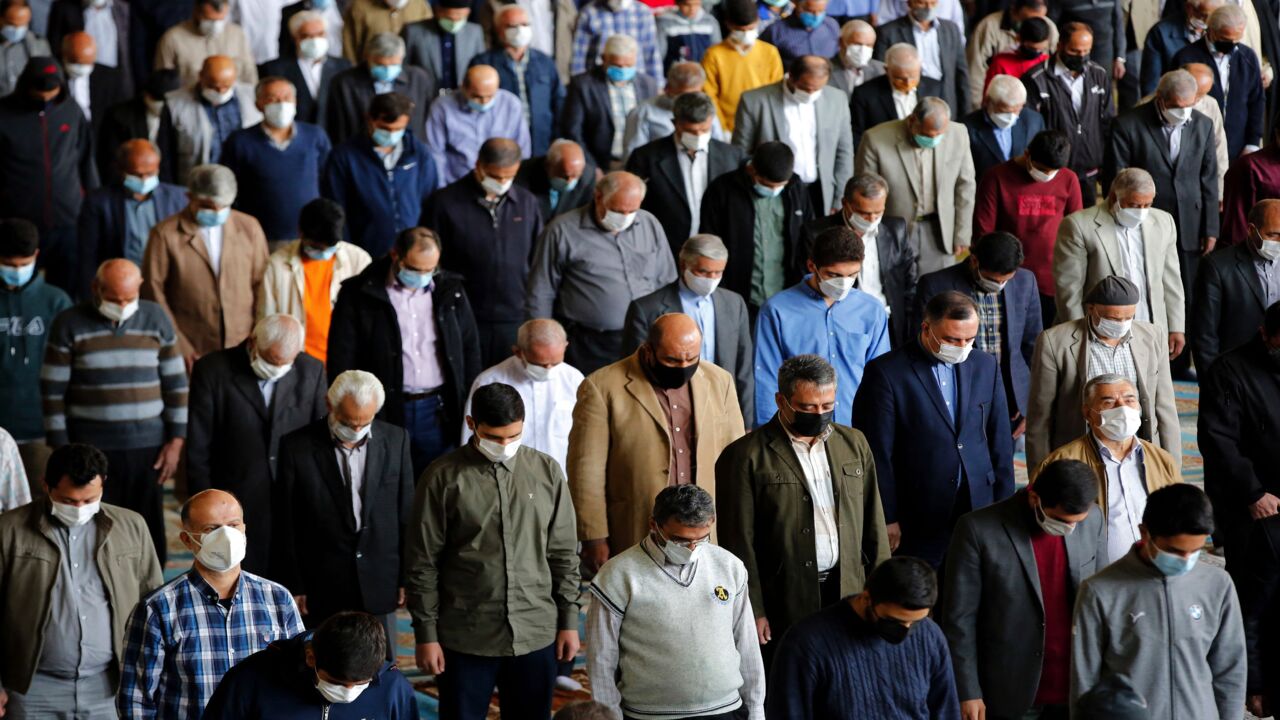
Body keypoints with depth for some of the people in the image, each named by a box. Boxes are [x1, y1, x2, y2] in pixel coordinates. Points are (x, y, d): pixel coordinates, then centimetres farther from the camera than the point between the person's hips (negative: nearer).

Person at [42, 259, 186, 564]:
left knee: (148, 532, 5)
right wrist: (61, 448, -4)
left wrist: (176, 441, 3)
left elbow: (176, 383, 8)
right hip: (91, 448, -2)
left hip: (147, 447, 2)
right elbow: (52, 391, -1)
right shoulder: (69, 324, -3)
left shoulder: (156, 318, 4)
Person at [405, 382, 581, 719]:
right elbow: (422, 563, -3)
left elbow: (562, 554, 9)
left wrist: (568, 622, 7)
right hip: (465, 639, -2)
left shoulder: (547, 472, 2)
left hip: (536, 636, 2)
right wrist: (425, 635, -3)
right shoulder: (443, 478, -6)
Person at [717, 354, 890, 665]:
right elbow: (739, 543, -6)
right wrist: (754, 612, -10)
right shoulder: (745, 457, -5)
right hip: (785, 605, -4)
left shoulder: (854, 443, 11)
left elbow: (873, 526, 14)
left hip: (850, 595, 4)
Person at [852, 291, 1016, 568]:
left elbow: (1000, 442, 12)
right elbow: (877, 454, -9)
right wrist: (887, 520, -9)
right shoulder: (886, 373, -9)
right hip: (917, 522, -4)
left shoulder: (985, 366, 7)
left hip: (979, 512, 4)